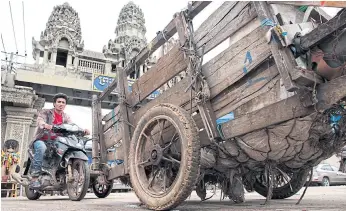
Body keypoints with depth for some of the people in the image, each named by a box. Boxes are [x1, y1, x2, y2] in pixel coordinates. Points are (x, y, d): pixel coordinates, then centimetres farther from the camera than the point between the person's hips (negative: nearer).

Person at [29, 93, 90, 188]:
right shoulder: (45, 112, 1)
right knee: (41, 147, -37)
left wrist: (82, 130, -25)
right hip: (42, 140, -4)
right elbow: (40, 120, -21)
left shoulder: (66, 117, 14)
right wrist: (45, 125, -46)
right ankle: (34, 177, -31)